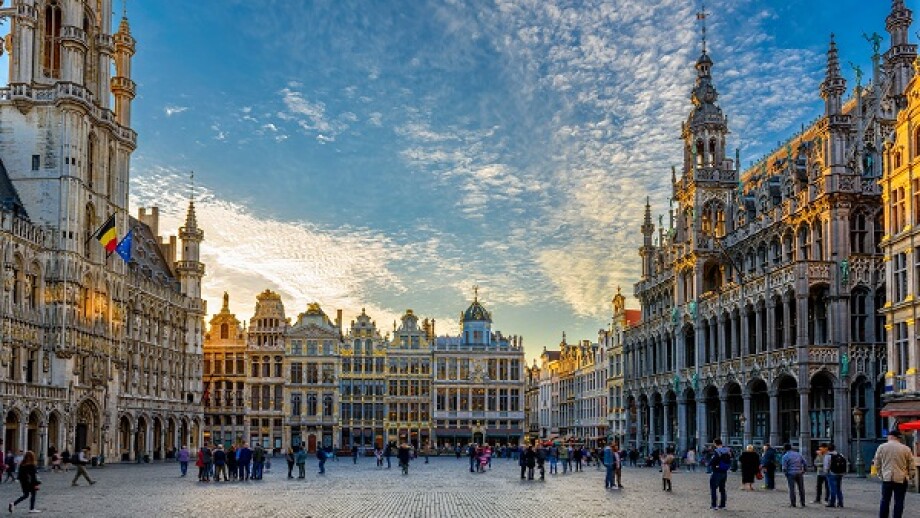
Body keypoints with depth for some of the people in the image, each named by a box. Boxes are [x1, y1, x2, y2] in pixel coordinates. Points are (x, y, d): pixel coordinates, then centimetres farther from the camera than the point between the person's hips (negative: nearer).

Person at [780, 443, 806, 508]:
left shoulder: (785, 456, -5)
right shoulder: (798, 454, 10)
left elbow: (784, 468, -10)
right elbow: (805, 464, 8)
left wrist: (786, 473, 6)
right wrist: (803, 471, 16)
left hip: (791, 474, -4)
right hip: (800, 473, 4)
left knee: (792, 489, 2)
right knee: (801, 489, 12)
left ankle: (793, 503, 2)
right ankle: (803, 503, 15)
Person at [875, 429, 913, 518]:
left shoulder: (881, 447, -1)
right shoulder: (906, 449, -4)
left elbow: (877, 464, 5)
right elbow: (911, 465, 2)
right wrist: (908, 475, 17)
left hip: (886, 478, 1)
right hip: (901, 479, -1)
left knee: (885, 501, 9)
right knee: (899, 502, 4)